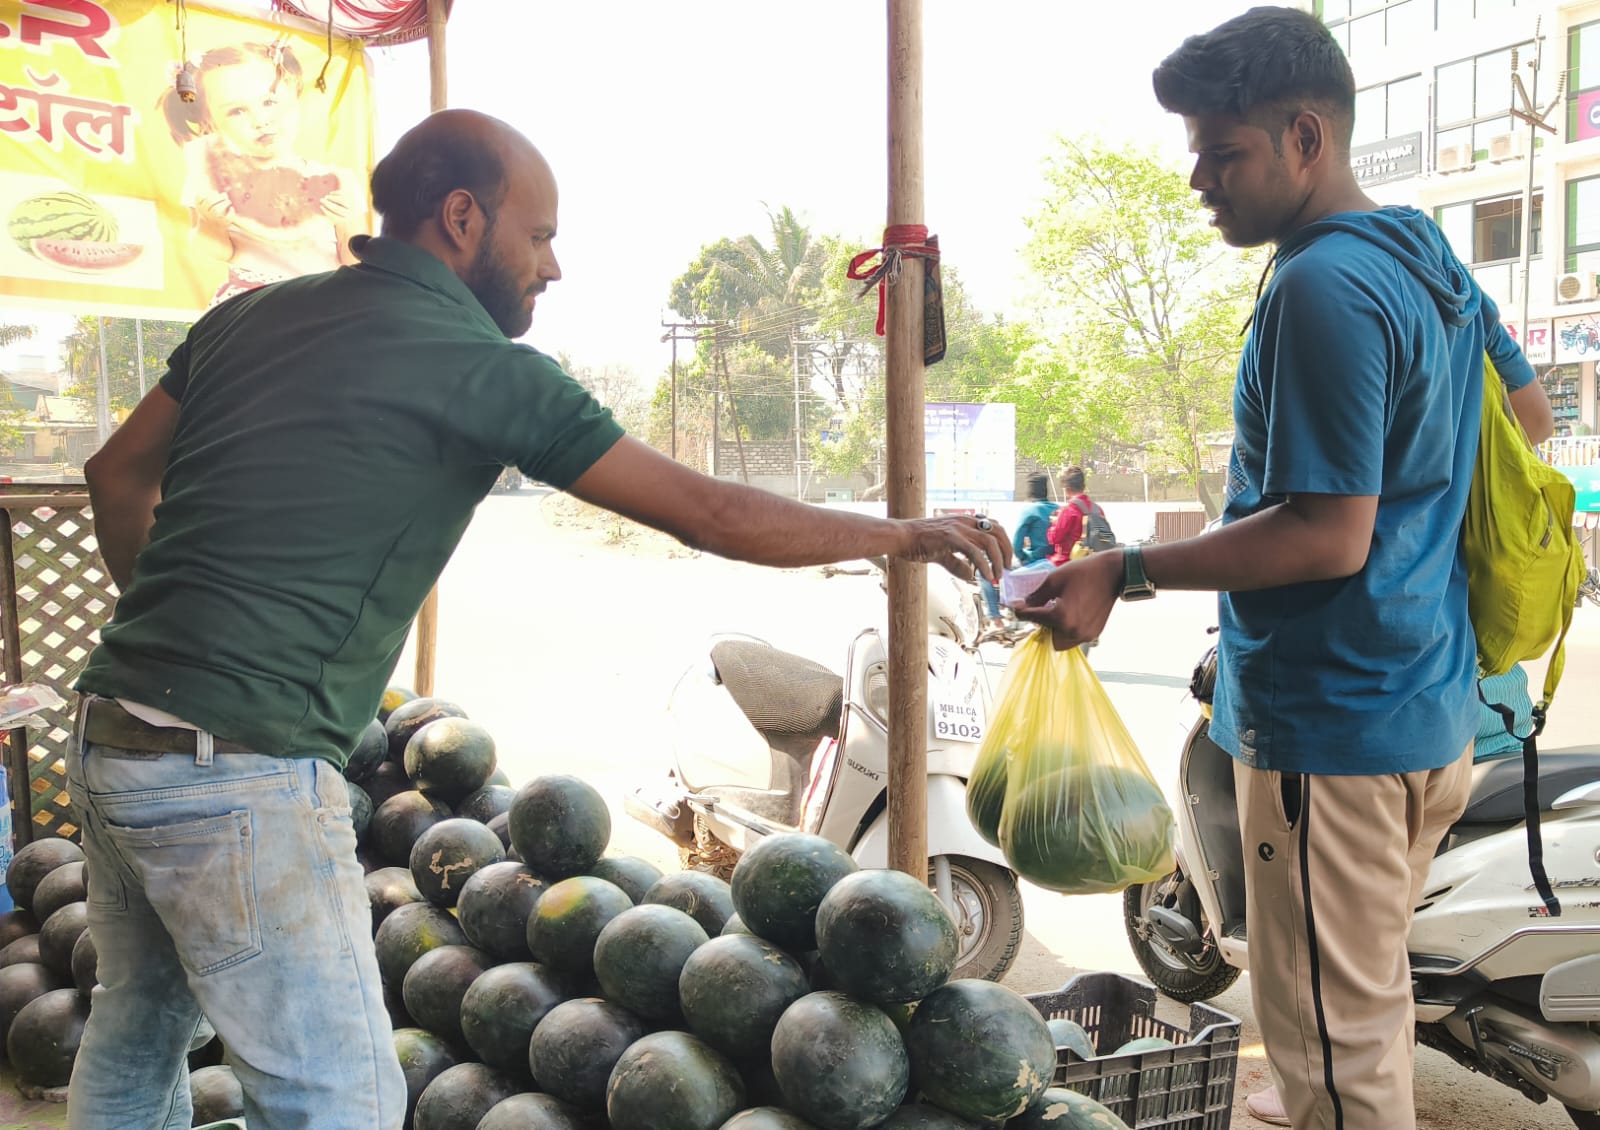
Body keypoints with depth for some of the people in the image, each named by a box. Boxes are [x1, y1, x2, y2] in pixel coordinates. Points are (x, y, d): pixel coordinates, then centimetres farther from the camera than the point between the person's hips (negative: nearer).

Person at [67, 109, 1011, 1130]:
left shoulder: (252, 314, 9)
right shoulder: (484, 369, -12)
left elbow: (118, 476, 17)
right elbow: (708, 514, -10)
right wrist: (902, 536, 2)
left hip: (111, 739, 9)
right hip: (244, 774, -9)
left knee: (136, 1045, 24)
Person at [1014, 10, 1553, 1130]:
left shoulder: (1322, 289, -21)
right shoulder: (1432, 258, 10)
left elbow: (1328, 537, -24)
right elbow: (1532, 414, 22)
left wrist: (1125, 573, -20)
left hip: (1332, 721, -10)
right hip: (1436, 708, 10)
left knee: (1334, 1039, 3)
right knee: (1374, 993, 26)